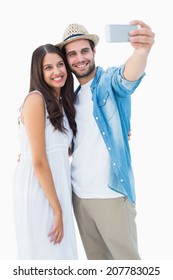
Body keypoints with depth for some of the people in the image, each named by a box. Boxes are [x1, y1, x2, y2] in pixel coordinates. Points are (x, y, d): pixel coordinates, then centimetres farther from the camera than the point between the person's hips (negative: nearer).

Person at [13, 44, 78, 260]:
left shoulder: (61, 103, 14)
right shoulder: (36, 99, -12)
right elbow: (39, 161, -17)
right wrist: (57, 209, -15)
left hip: (57, 186, 8)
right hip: (37, 188, -8)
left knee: (60, 252, 15)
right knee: (44, 252, 4)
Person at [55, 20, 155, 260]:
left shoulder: (109, 81, -6)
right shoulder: (73, 96, 13)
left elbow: (128, 77, -31)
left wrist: (141, 51, -53)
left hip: (111, 194, -6)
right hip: (78, 194, 6)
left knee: (126, 257, 4)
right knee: (95, 257, 18)